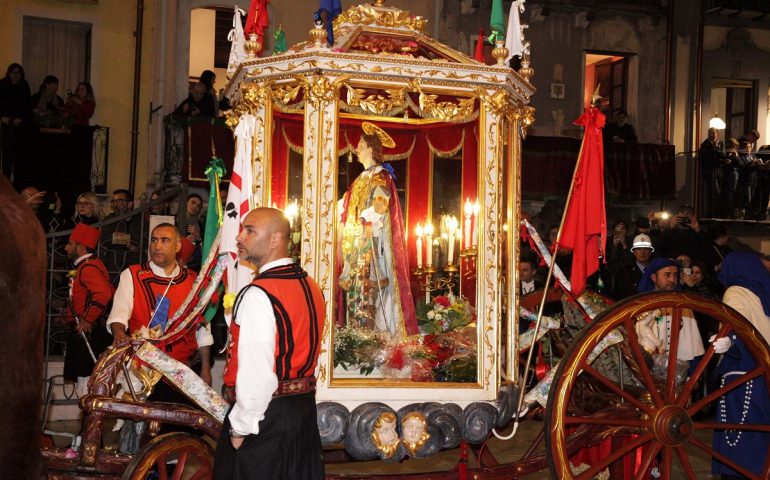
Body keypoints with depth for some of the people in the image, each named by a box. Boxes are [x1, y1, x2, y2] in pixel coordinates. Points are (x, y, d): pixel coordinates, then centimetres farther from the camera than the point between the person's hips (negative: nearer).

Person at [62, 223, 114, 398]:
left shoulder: (87, 268, -16)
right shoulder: (92, 265, 17)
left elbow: (103, 293, -31)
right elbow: (110, 292, 23)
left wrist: (87, 319, -23)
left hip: (87, 333, -11)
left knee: (86, 389, -10)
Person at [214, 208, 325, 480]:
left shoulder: (258, 295, -20)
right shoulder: (310, 287, 7)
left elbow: (255, 373, -24)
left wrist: (240, 427, -15)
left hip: (264, 410, -8)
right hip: (306, 406, 8)